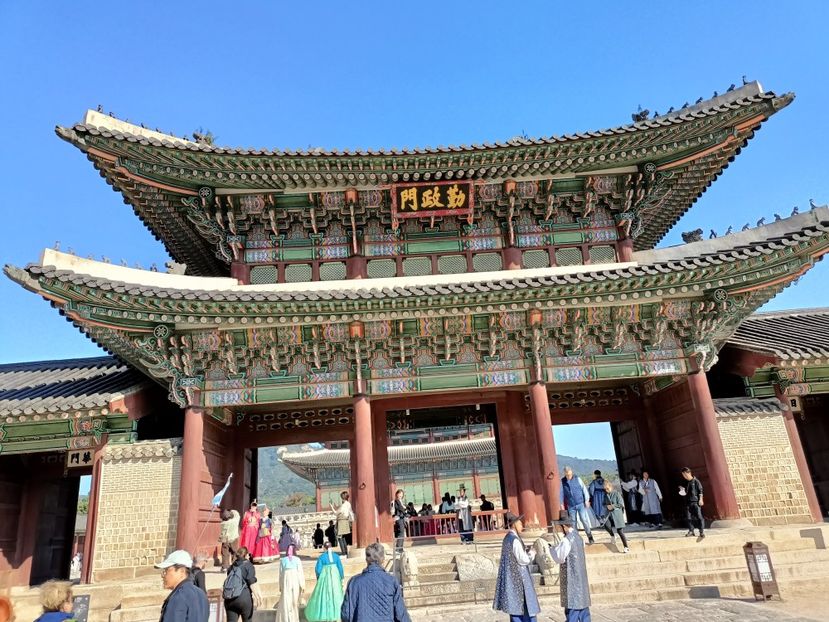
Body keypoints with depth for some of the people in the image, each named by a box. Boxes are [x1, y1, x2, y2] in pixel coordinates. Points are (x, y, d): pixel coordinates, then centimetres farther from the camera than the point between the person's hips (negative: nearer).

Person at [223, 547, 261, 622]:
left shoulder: (232, 567, 16)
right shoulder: (248, 566, -2)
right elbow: (252, 583, -10)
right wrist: (258, 596, -9)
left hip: (229, 599, 5)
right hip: (244, 597, -5)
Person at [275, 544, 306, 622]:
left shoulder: (282, 560, 1)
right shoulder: (297, 559, -3)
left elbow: (280, 573, 4)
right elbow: (300, 572, -3)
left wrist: (280, 586, 12)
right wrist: (302, 585, 2)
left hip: (286, 581, 0)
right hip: (295, 581, 0)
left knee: (286, 602, 3)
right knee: (295, 601, 12)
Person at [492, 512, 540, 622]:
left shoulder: (507, 538, 9)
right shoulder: (515, 540, -19)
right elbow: (523, 560, -19)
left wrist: (526, 550, 11)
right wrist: (532, 553, -2)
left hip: (512, 578, 9)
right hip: (519, 577, -9)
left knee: (516, 607, 12)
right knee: (527, 608, -1)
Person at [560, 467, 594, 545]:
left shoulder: (577, 479, -2)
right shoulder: (562, 481, 0)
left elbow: (584, 489, 1)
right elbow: (561, 494, 6)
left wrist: (587, 500, -3)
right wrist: (562, 504, 5)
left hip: (580, 504, -2)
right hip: (570, 506, 2)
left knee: (584, 520, -7)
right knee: (573, 522, 5)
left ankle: (590, 537, 7)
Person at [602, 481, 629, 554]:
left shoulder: (616, 493, -7)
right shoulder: (605, 495, 7)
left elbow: (621, 504, -7)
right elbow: (604, 504, 18)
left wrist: (613, 506, -12)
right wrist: (607, 506, -3)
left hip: (617, 513, -4)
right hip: (609, 514, 4)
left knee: (620, 531, -2)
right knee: (606, 525, -23)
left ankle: (626, 547, 9)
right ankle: (613, 536, 7)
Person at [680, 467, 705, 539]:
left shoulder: (696, 481, -4)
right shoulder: (686, 482, 14)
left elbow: (700, 491, -6)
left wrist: (700, 499, -13)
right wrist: (683, 490, 2)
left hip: (695, 501, -6)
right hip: (688, 502, 7)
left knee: (699, 516, -9)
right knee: (688, 518, 6)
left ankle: (702, 532, -7)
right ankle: (691, 531, 16)